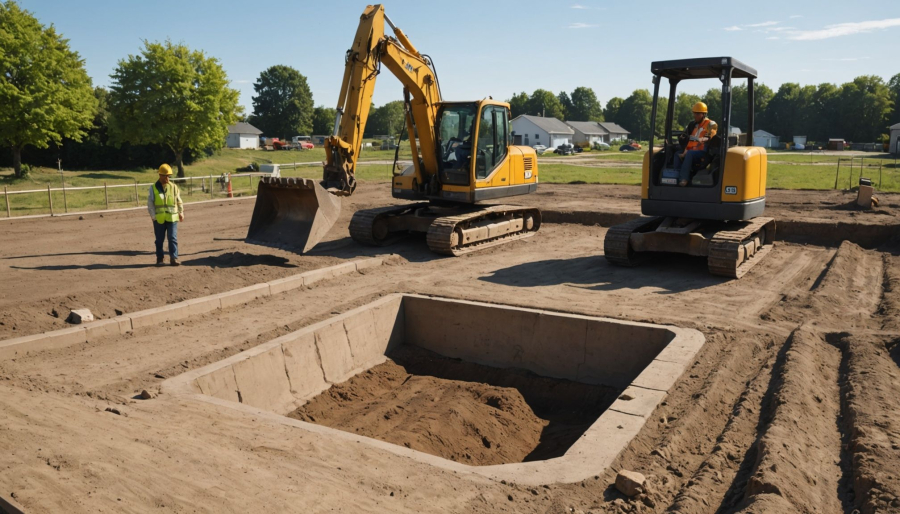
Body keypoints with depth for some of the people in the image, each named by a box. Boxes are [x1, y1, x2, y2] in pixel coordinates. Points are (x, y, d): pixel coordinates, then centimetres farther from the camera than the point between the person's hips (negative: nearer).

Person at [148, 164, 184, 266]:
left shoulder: (174, 187, 6)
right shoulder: (154, 188, 2)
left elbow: (179, 201, 13)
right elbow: (150, 203, 1)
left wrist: (181, 213, 13)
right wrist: (153, 215, -6)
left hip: (172, 217, 0)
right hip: (159, 218, 0)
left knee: (173, 238, -3)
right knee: (159, 239, 8)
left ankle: (173, 258, -1)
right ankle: (159, 259, 18)